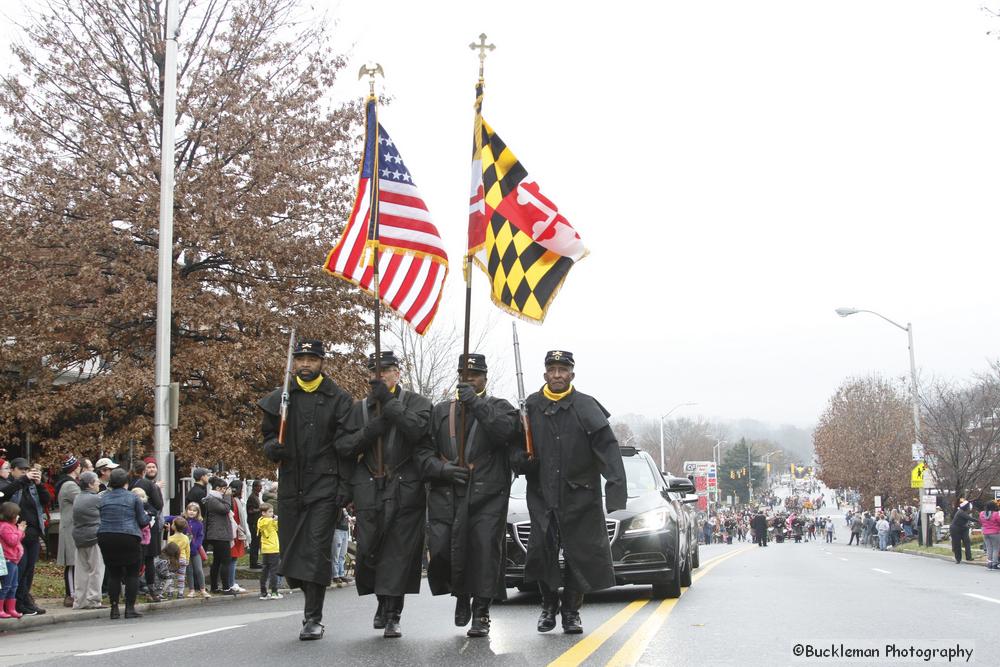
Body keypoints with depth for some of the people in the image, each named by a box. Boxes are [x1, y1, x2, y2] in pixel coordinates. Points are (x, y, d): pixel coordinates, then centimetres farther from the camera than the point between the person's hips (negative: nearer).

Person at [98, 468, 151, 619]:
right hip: (128, 538, -3)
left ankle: (114, 608, 8)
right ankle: (130, 608, 0)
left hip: (106, 538, 3)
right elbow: (142, 521, 1)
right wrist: (149, 517, 22)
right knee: (132, 574, 4)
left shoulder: (103, 498, 7)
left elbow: (98, 520, 10)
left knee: (113, 574, 10)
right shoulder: (133, 498, -1)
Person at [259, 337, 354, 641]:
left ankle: (313, 618, -4)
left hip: (324, 486, -3)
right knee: (290, 547, 6)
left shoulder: (338, 399, 2)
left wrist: (344, 485, -7)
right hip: (291, 486, 4)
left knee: (317, 550, -8)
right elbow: (268, 434, 18)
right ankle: (312, 601, 29)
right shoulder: (279, 398, 10)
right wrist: (272, 448, -7)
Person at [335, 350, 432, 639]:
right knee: (367, 550, -1)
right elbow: (343, 446, 6)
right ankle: (382, 601, 23)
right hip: (369, 488, 3)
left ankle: (392, 615, -2)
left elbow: (418, 430, -15)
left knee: (399, 551, -6)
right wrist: (374, 428, -8)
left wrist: (389, 402, -12)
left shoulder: (415, 402, 7)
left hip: (404, 488, -3)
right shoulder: (360, 408, 16)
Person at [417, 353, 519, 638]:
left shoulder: (499, 408, 12)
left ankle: (481, 613, 2)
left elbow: (506, 431, -11)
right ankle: (461, 595, 21)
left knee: (485, 550, -9)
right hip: (446, 495, 2)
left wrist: (476, 403, -14)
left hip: (487, 496, -2)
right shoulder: (441, 411, 19)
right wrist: (443, 469, -6)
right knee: (440, 549, -7)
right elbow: (423, 451, 13)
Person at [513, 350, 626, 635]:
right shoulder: (531, 407, 7)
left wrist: (615, 488, -19)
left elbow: (608, 448, -7)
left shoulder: (586, 407, -1)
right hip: (542, 494, 2)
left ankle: (571, 611, 14)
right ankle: (549, 605, 19)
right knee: (541, 550, -2)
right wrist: (521, 458, -6)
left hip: (579, 495, -2)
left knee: (580, 553, 0)